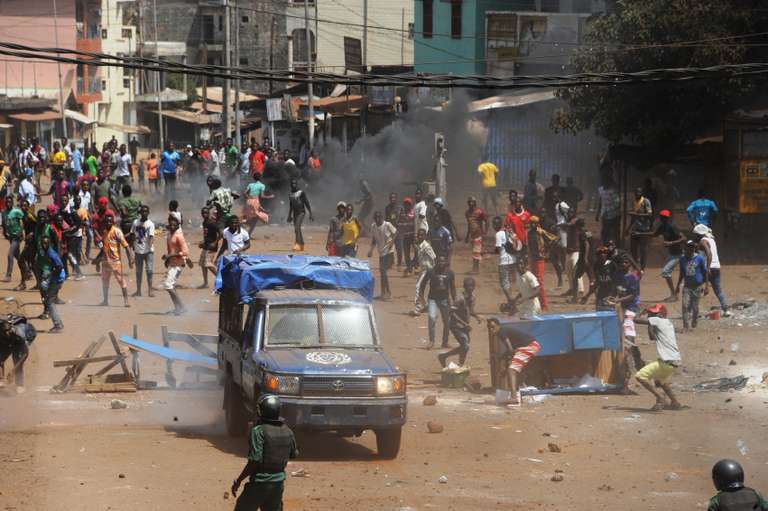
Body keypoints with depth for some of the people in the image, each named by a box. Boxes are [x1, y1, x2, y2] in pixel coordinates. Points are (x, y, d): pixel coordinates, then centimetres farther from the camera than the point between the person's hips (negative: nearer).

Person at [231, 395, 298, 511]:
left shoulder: (258, 431, -17)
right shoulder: (287, 432, 3)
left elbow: (255, 461, -21)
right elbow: (294, 454, 16)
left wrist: (238, 481, -13)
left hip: (260, 483, -6)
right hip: (279, 482, 6)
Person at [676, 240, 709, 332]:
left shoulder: (700, 258, -5)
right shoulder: (682, 258, 6)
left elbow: (705, 273, 0)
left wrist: (706, 286, -4)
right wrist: (678, 286, 19)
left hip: (697, 286, -2)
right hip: (687, 286, 2)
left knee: (695, 307, 4)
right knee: (686, 306, -8)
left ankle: (694, 323, 24)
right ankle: (685, 327, -9)